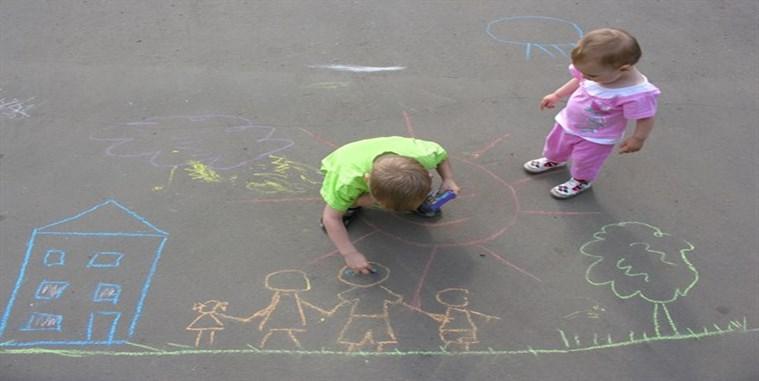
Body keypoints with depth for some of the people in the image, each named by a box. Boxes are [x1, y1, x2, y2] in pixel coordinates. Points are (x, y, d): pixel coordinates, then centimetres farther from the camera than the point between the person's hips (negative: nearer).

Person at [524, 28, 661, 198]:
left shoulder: (637, 94, -41)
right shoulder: (599, 70, -23)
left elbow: (645, 119, -26)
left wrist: (637, 139, -13)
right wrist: (556, 95, 5)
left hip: (596, 138, -6)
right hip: (568, 123, 6)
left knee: (584, 160, 19)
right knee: (555, 145, 29)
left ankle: (581, 181, 52)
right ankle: (555, 160, 63)